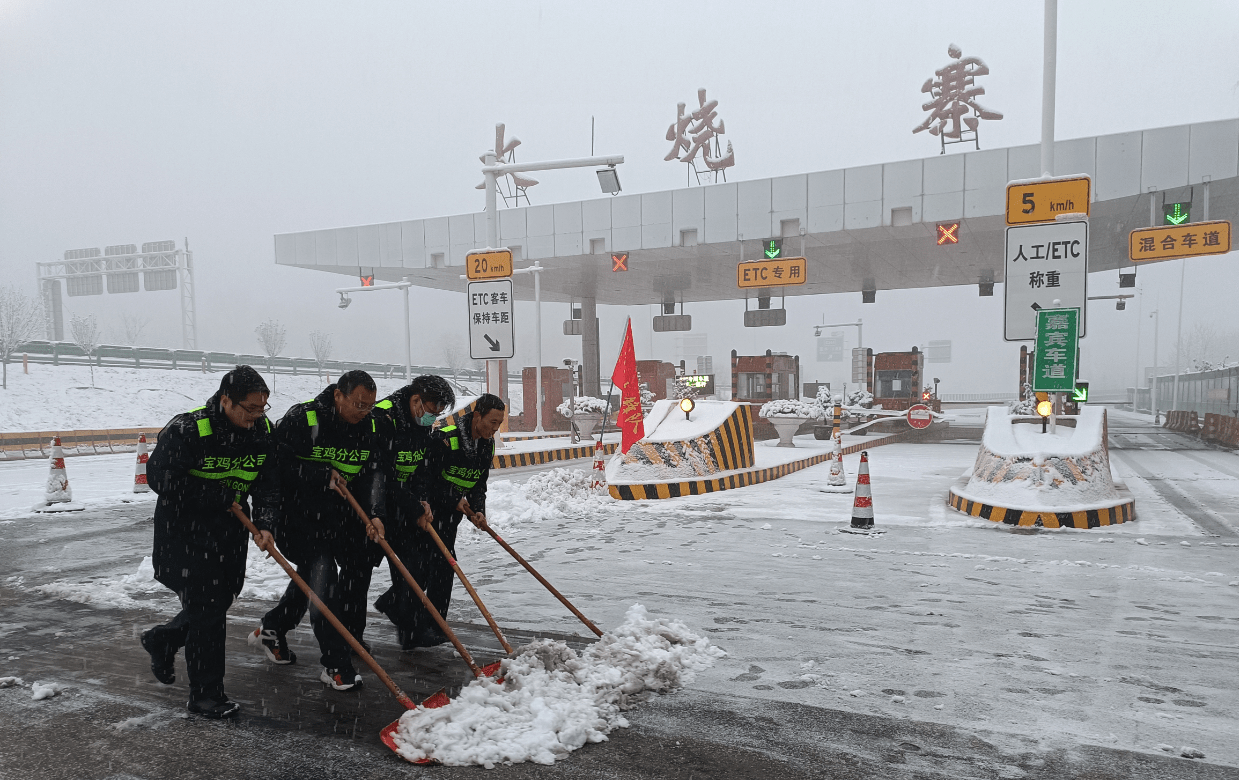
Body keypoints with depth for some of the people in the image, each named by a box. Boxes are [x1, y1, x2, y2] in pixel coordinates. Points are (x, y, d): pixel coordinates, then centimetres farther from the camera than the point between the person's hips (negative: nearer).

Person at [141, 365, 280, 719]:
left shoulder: (263, 430, -5)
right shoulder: (187, 429, -23)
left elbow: (269, 484, 0)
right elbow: (159, 476, -20)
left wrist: (265, 524, -15)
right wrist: (220, 496, -20)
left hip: (231, 529, 6)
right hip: (186, 529, -6)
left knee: (219, 600, 16)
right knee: (206, 609, -4)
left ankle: (161, 640, 46)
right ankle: (205, 694, 11)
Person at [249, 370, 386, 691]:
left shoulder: (370, 428, -3)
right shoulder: (301, 419, -19)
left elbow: (372, 474, -5)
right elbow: (278, 463, -21)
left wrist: (373, 515, -19)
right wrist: (323, 475, -25)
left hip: (337, 512, 7)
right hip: (297, 510, -7)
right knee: (322, 573, -15)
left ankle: (272, 629, 41)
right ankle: (335, 664, -8)